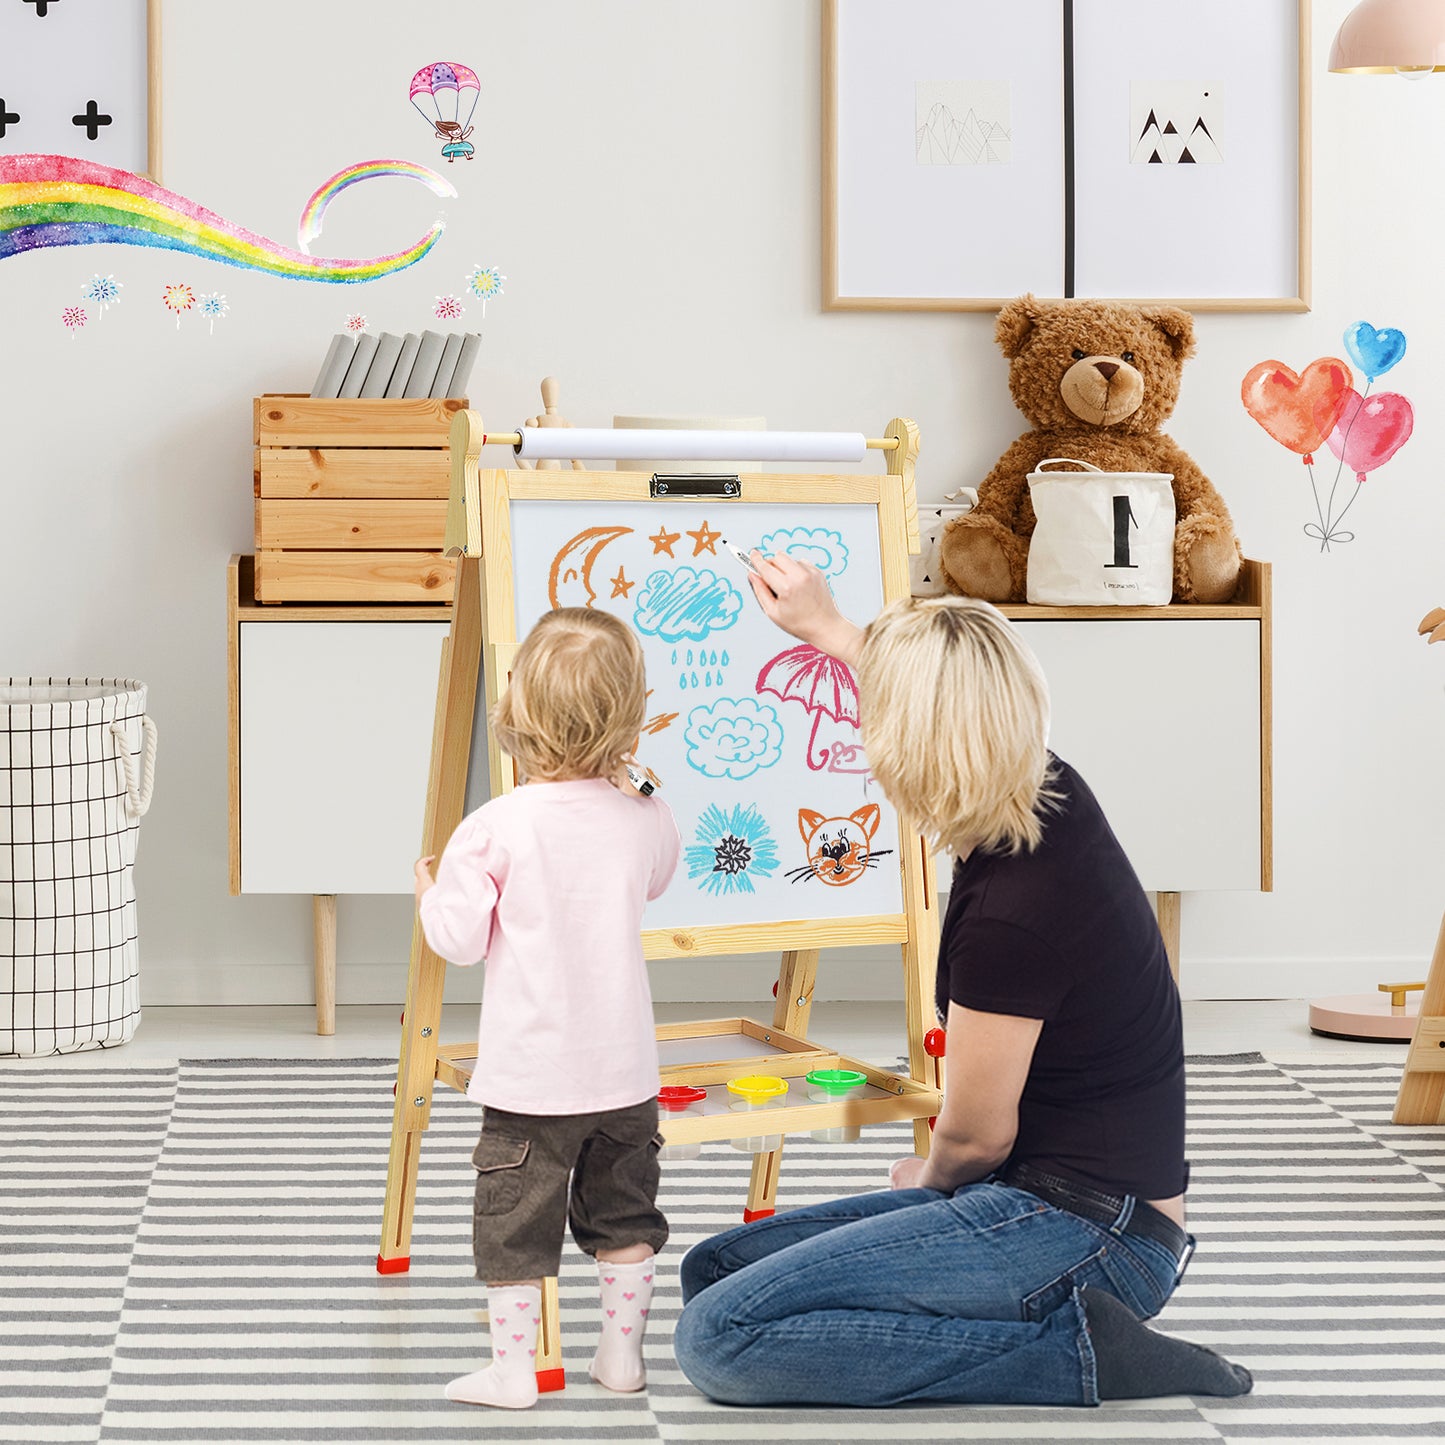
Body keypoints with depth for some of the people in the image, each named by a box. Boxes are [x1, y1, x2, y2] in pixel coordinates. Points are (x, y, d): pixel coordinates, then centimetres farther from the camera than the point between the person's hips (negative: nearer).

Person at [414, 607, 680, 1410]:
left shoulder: (497, 828, -16)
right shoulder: (644, 820, -4)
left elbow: (460, 939, -11)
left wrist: (429, 893, 9)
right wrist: (628, 789, 26)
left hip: (530, 1074, -4)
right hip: (625, 1070, 4)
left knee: (515, 1222, 7)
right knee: (624, 1214, 18)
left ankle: (514, 1368, 10)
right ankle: (624, 1352, 24)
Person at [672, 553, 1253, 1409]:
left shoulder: (1008, 915, -24)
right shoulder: (1053, 795, 2)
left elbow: (975, 1138, -11)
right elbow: (959, 705, 28)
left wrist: (929, 1178, 12)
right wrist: (827, 627, 39)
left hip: (1081, 1230, -10)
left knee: (721, 1338, -19)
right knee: (715, 1269, 8)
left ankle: (1072, 1349, -13)